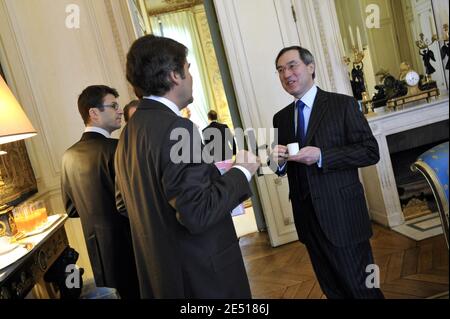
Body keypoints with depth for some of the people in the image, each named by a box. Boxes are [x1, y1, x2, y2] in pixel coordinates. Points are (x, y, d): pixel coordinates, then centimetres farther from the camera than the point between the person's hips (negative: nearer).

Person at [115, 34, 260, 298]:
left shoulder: (128, 132, 3)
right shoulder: (176, 127, -23)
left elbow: (125, 203, 13)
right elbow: (197, 214, -27)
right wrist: (241, 172, -12)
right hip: (204, 274, -8)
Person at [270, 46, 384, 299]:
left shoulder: (343, 105, -4)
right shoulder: (281, 118, 11)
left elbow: (371, 151, -10)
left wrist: (321, 156, -21)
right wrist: (278, 161, -9)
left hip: (342, 215, -5)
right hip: (307, 218, 5)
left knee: (361, 288, 4)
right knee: (332, 289, 19)